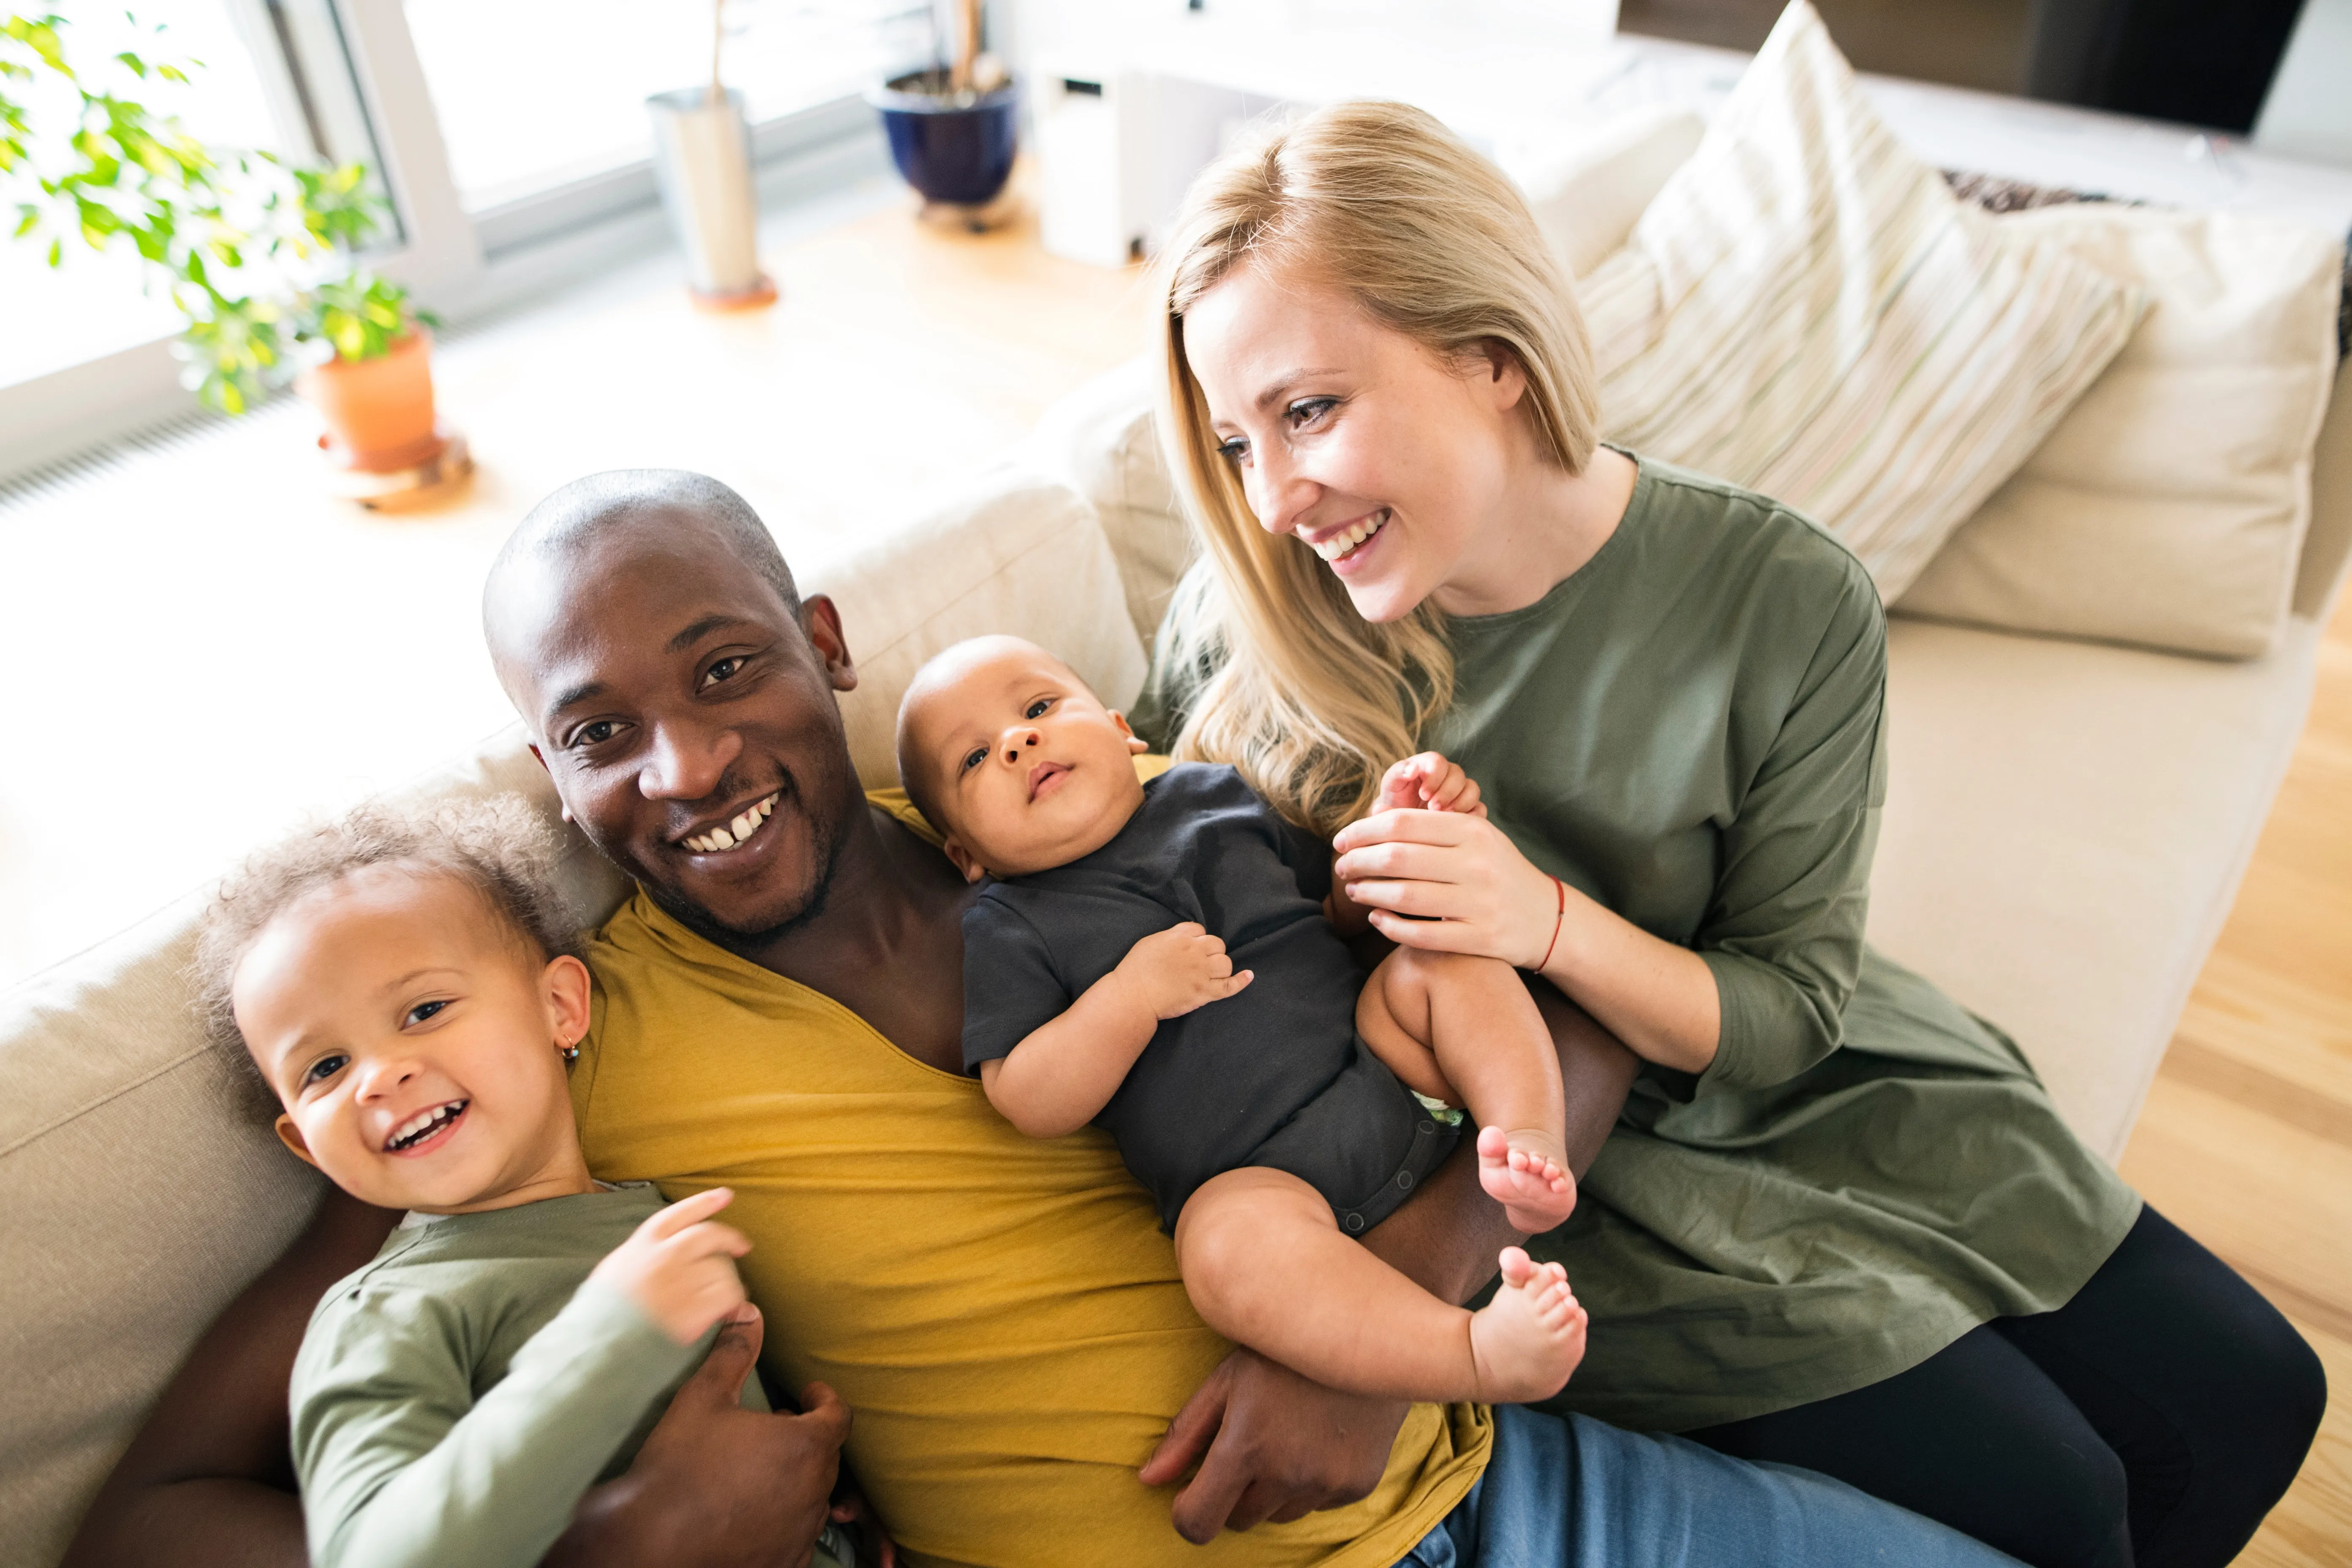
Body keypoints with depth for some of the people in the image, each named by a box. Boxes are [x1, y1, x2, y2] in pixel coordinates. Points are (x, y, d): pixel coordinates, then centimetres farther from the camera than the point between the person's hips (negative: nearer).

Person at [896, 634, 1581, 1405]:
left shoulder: (1210, 794, 14)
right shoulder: (1004, 930, 3)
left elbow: (1336, 907, 24)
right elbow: (1030, 1106, -6)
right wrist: (1134, 993, -18)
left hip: (1384, 1056, 5)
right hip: (1259, 1174, -5)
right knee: (1228, 1245, -34)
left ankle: (1531, 1139, -25)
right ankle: (1482, 1352, -39)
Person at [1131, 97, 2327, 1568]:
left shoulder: (1788, 606, -20)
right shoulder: (1243, 625, -20)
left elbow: (1787, 1017, -13)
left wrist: (1549, 920, -33)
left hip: (1795, 1091, 3)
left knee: (2247, 1395, 7)